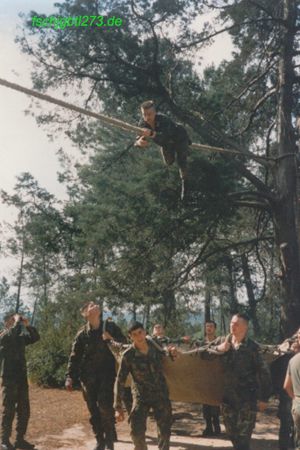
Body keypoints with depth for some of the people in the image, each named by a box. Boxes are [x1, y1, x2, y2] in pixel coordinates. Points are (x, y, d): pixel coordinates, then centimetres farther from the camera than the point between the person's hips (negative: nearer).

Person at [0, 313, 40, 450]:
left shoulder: (20, 338, 13)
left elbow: (35, 337, 14)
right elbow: (13, 333, -29)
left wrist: (27, 325, 4)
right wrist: (18, 321, -14)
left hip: (21, 377, 7)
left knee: (24, 410, 9)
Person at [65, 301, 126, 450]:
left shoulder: (110, 327, 3)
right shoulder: (82, 333, 4)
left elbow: (123, 344, 4)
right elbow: (74, 357, 5)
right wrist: (70, 377, -2)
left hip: (106, 373, -2)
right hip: (88, 376, 2)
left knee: (105, 406, -13)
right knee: (93, 410, 6)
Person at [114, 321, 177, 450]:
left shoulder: (153, 345, -5)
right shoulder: (128, 356, -16)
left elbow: (161, 355, 19)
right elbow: (120, 381, -12)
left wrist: (170, 352, -4)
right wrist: (118, 407, -13)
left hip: (161, 394, 3)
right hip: (141, 396, -3)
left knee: (165, 430, 10)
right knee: (137, 431, -11)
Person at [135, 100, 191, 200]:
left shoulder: (164, 120, -46)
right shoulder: (143, 124, -30)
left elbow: (164, 137, -62)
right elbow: (139, 138, -37)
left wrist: (152, 134, -83)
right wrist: (139, 142, -63)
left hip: (180, 138, -5)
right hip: (167, 143, 5)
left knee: (181, 163, -8)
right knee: (169, 163, 23)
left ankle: (184, 182, 22)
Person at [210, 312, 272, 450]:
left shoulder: (252, 347, -11)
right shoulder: (223, 341, 2)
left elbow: (264, 372, -10)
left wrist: (264, 397, -10)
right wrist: (217, 348, -14)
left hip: (247, 397, -5)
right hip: (228, 396, 5)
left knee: (243, 435, -4)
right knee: (231, 433, 15)